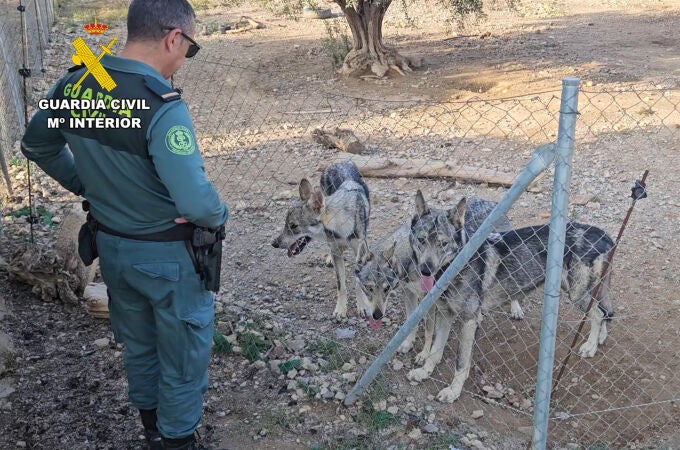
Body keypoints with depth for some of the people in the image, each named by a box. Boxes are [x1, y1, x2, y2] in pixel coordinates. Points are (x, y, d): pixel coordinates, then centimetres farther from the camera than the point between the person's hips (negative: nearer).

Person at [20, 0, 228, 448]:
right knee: (183, 354, 15)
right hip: (167, 256, -7)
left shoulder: (73, 85, -6)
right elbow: (196, 202, -34)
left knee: (137, 343, 27)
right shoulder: (162, 106, -30)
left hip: (110, 246, 7)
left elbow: (35, 145, 11)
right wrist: (221, 214, -12)